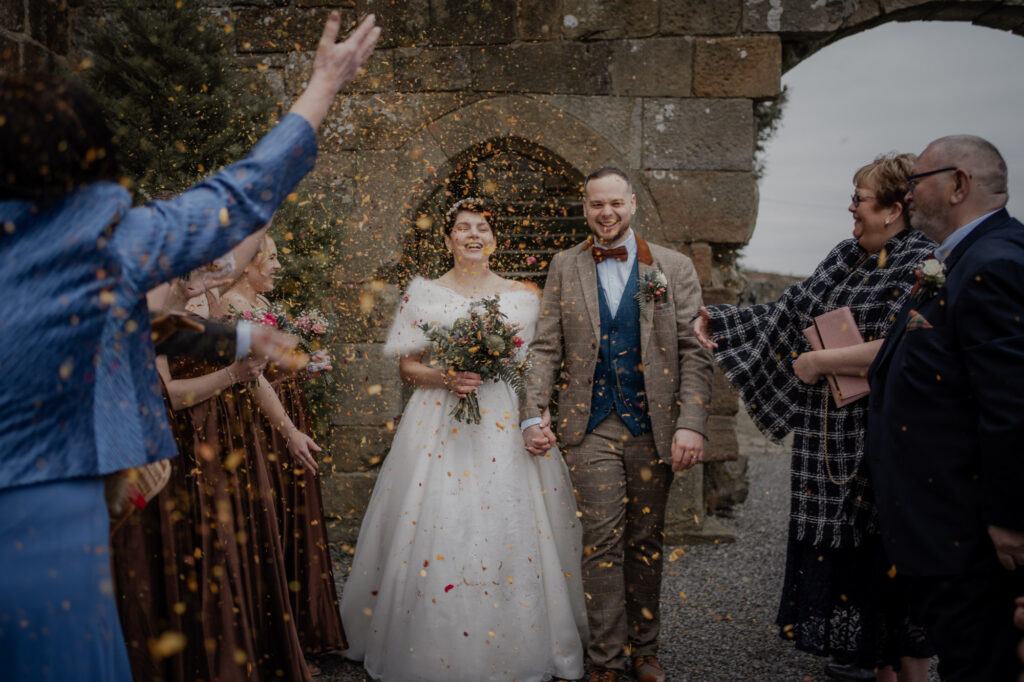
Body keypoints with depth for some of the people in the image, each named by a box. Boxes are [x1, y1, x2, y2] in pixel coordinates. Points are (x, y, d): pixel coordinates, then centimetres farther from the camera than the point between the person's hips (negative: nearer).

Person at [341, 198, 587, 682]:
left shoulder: (521, 296, 9)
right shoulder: (424, 295, 6)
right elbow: (407, 367, 5)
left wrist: (500, 367, -6)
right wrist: (445, 377, -12)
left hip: (507, 424, 1)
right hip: (441, 424, -1)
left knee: (513, 533, 1)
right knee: (438, 528, -2)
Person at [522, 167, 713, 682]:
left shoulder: (673, 268, 3)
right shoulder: (564, 267, 6)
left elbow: (694, 353, -1)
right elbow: (545, 348, 4)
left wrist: (691, 424, -11)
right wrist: (533, 415, -6)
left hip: (654, 427, 1)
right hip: (593, 427, 0)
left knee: (646, 540, 11)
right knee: (603, 541, 0)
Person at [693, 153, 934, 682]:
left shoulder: (922, 265, -12)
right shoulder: (846, 257, 10)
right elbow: (790, 312, 13)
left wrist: (818, 362, -14)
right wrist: (719, 321, 10)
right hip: (832, 439, 7)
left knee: (892, 556, 4)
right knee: (846, 543, 14)